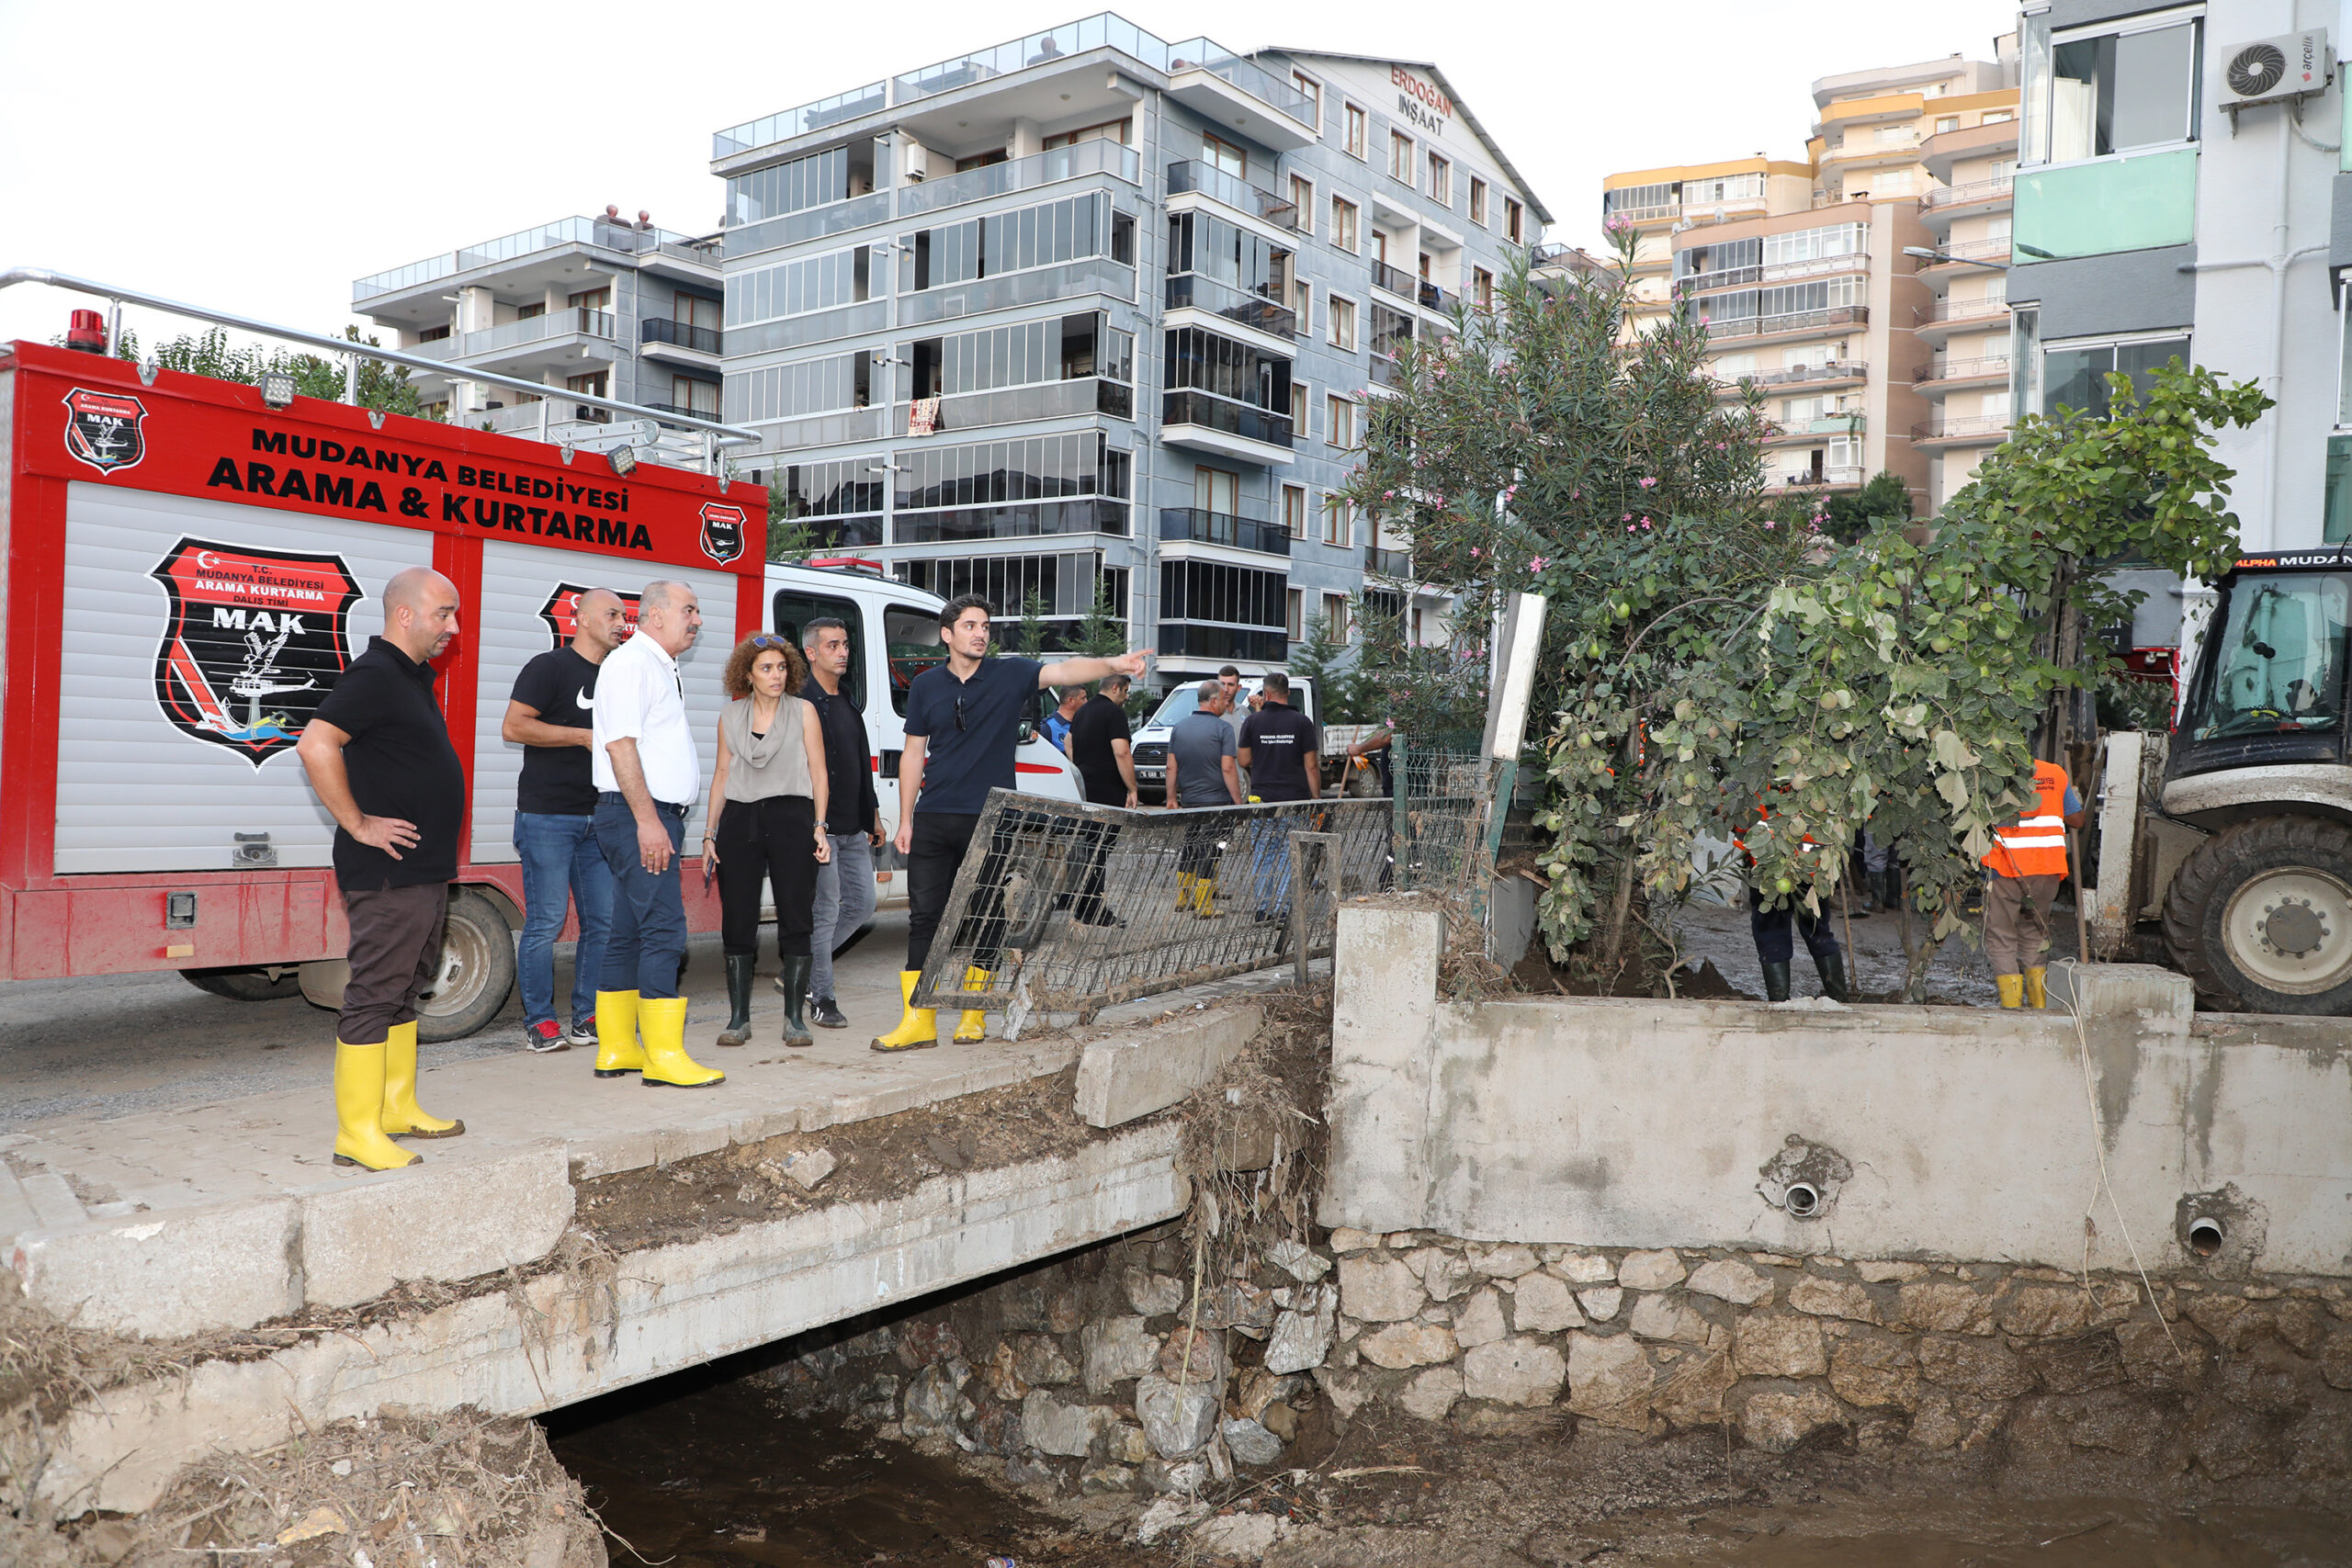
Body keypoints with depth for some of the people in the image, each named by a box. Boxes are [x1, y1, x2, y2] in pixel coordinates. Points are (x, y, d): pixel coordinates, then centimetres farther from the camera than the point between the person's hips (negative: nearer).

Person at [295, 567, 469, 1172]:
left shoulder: (414, 677, 16)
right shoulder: (374, 676, -14)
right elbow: (316, 745, -27)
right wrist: (359, 825, -21)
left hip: (425, 868, 10)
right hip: (387, 872, -10)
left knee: (405, 988, 16)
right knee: (375, 995, -6)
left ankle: (398, 1107, 26)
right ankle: (358, 1132, -1)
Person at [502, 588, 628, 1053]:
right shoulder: (550, 667, -4)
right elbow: (514, 727, -14)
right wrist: (585, 737, -15)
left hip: (598, 818, 7)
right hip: (548, 816, -7)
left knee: (604, 921, 5)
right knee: (545, 922, -5)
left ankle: (588, 1018, 13)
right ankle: (540, 1022, 4)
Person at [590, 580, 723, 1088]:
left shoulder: (659, 667, 21)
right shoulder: (631, 662, -9)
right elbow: (620, 744, -19)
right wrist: (648, 820, -23)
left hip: (655, 817, 10)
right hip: (637, 816, -10)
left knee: (628, 933, 11)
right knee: (664, 928, -13)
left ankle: (616, 1049, 16)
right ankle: (664, 1055, -11)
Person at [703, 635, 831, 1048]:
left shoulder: (803, 712, 6)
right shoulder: (730, 716, 12)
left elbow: (818, 773, 5)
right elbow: (722, 774, 13)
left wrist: (819, 827, -4)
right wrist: (709, 834, 8)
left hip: (790, 817, -2)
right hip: (739, 820, 2)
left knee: (796, 918, -3)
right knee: (737, 920, 1)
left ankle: (794, 1017, 6)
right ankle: (738, 1018, 10)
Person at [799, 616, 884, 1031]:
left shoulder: (848, 703, 18)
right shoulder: (801, 703, -10)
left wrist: (873, 815, 22)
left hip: (854, 828, 9)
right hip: (821, 825, -9)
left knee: (861, 903, 11)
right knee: (826, 910, -4)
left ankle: (800, 971, 24)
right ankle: (822, 999, 6)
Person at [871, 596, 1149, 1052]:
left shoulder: (1010, 675, 1)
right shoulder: (926, 686, 7)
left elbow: (1063, 671, -16)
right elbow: (913, 754, 11)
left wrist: (1112, 665, -34)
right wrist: (905, 821, 8)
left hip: (989, 821, -2)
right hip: (933, 821, 2)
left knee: (983, 919, 5)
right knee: (924, 916, 0)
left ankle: (973, 1014, 18)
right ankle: (919, 1021, 4)